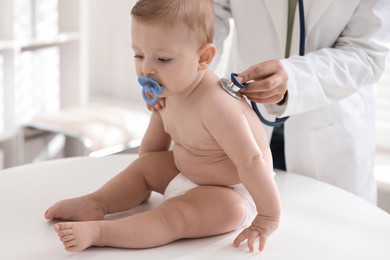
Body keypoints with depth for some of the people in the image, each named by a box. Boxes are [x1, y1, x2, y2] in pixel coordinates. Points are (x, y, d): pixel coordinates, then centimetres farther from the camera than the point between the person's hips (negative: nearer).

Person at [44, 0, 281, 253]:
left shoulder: (213, 104, -35)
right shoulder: (167, 89, -6)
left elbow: (252, 161, -34)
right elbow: (154, 143, 10)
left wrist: (268, 219, -29)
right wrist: (137, 187, 21)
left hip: (232, 194, -9)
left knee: (175, 216, -30)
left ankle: (98, 232, -31)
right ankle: (95, 204, 0)